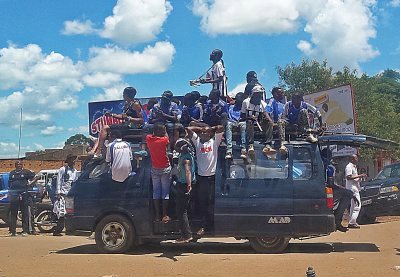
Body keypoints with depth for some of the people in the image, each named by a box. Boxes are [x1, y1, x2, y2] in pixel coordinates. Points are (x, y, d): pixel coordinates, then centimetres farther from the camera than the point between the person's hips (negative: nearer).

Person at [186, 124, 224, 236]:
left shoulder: (214, 141, 5)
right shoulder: (197, 141, 10)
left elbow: (221, 128, -3)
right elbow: (188, 129, 6)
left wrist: (210, 129, 9)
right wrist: (200, 129, 13)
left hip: (212, 177, -2)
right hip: (201, 177, 2)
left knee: (212, 202, 3)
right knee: (201, 202, 5)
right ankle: (203, 225, 12)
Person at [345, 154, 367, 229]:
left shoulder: (354, 167, 20)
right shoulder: (349, 166, -10)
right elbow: (348, 177, -22)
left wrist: (361, 177, 6)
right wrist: (359, 176, -20)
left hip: (355, 188, 11)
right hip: (352, 188, -11)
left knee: (353, 206, 13)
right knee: (357, 205, -15)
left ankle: (352, 222, 17)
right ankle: (352, 222, -16)